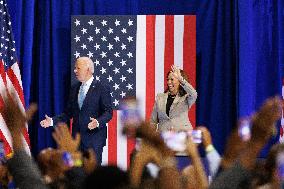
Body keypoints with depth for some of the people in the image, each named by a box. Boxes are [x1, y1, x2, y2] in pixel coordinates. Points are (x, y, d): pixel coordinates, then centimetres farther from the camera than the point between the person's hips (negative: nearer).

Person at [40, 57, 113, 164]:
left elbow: (108, 112, -9)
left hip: (94, 139, -6)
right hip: (77, 138, 6)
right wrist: (52, 121, 3)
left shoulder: (101, 89, -5)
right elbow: (68, 113, 15)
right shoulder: (74, 89, 13)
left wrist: (98, 122, -27)